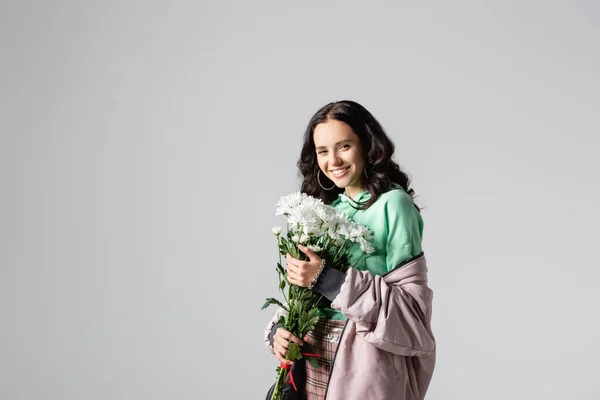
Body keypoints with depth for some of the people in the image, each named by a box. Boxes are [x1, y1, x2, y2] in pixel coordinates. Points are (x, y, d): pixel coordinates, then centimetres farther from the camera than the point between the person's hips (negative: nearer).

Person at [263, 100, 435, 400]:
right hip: (311, 355, 5)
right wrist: (279, 329, -8)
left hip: (365, 362, -5)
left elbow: (412, 304, -17)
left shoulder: (392, 204, -12)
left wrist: (329, 279, -23)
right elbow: (302, 286, 10)